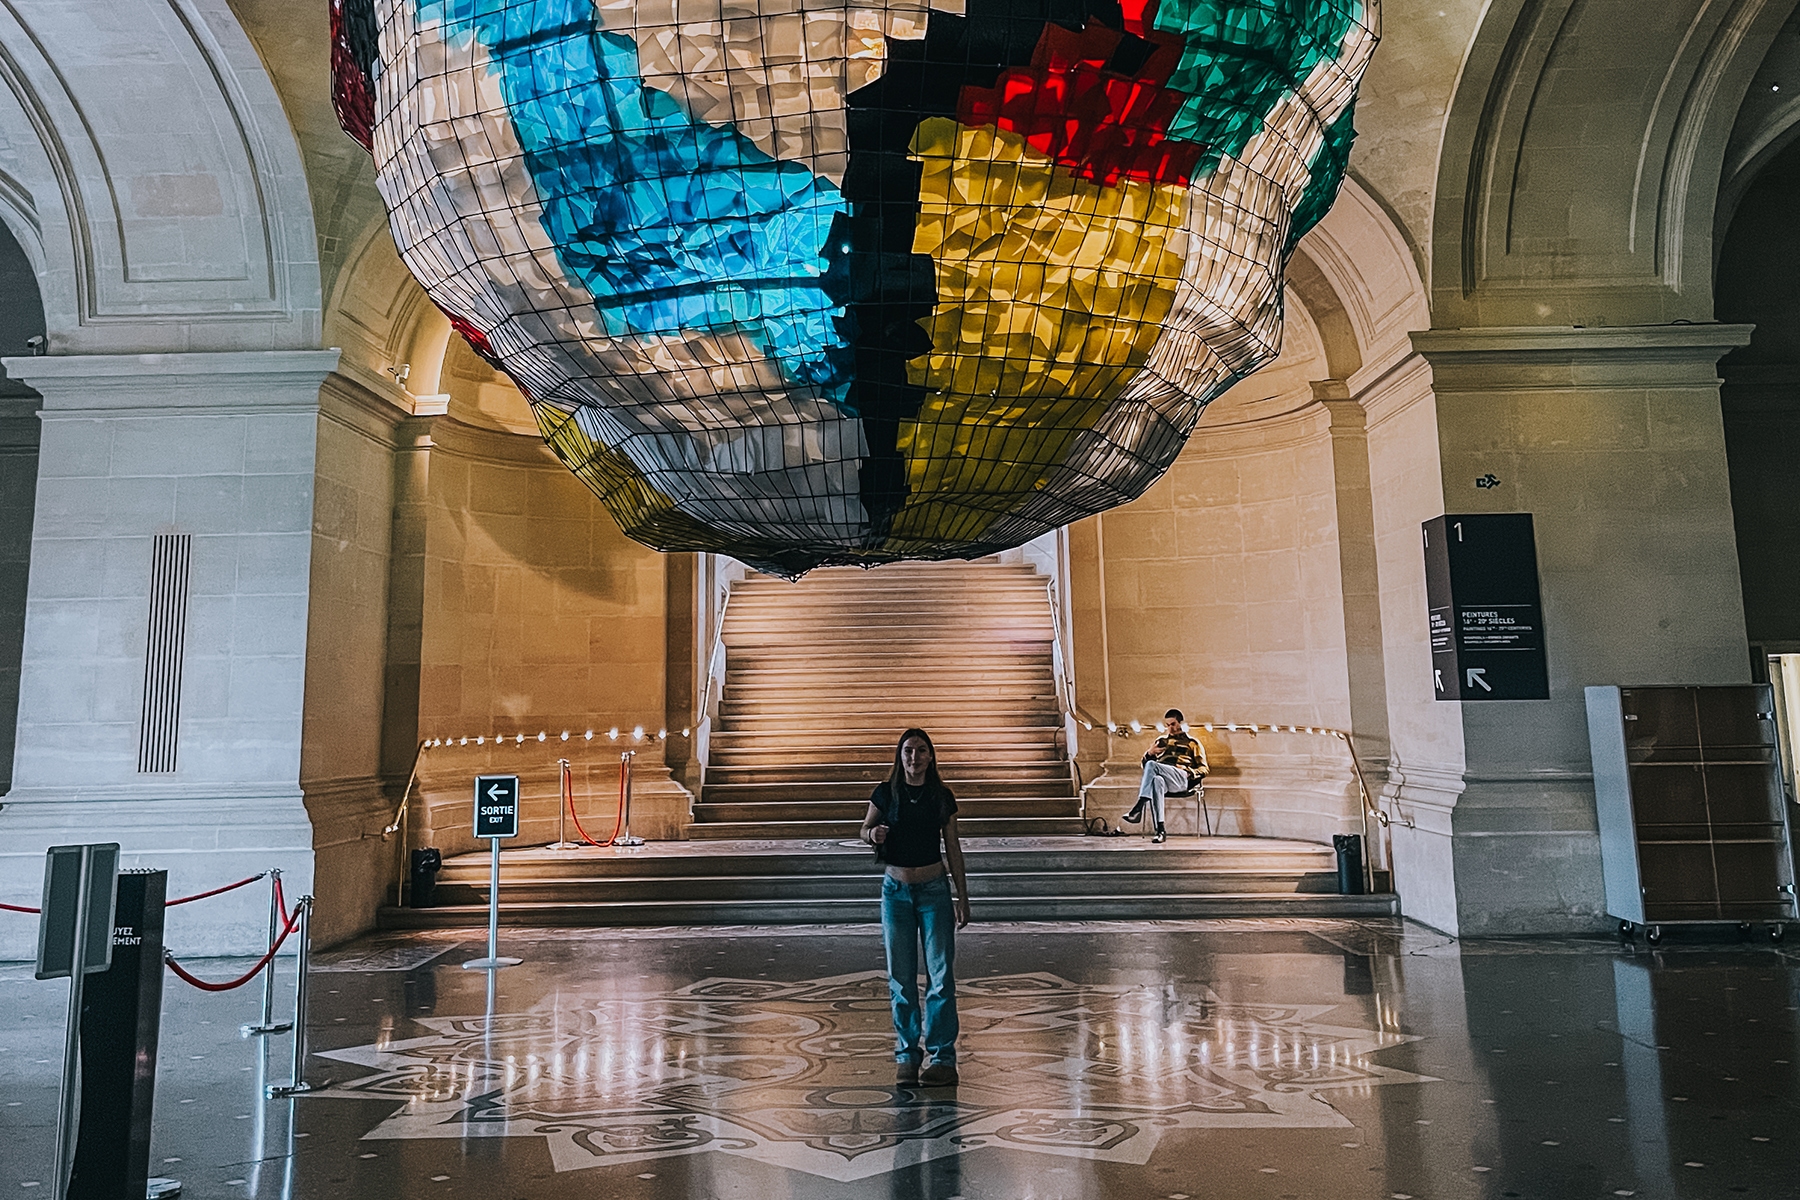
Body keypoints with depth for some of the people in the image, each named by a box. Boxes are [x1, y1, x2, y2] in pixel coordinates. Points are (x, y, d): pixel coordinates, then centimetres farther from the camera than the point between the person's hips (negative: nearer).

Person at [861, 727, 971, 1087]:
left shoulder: (942, 797, 1)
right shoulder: (886, 793, -1)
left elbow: (953, 849, 6)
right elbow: (864, 830, 9)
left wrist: (962, 897, 5)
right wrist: (873, 834, -15)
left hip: (934, 890, 0)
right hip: (896, 891, 0)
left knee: (941, 975, -4)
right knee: (900, 977, 5)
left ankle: (943, 1058, 3)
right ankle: (906, 1055, 16)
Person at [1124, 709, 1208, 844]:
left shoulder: (1192, 742, 25)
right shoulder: (1161, 741, 34)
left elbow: (1204, 769, 17)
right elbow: (1144, 764, 31)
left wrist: (1189, 773, -5)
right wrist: (1149, 753, 8)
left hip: (1182, 779, -2)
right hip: (1161, 776, 2)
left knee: (1152, 765, -33)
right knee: (1156, 781, -40)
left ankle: (1138, 808, -42)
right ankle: (1160, 831, -47)